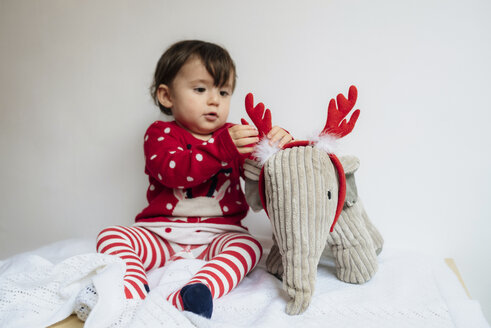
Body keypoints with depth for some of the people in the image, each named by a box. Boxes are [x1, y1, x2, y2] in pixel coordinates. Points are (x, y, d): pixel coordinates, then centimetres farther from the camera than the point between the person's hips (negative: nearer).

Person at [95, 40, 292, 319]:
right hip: (161, 233, 0)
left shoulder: (235, 135, 13)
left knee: (248, 246, -28)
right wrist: (222, 148, -34)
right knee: (111, 236, -18)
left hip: (218, 234, 1)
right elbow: (173, 171, -20)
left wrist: (278, 146, -18)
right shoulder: (161, 134, 1)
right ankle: (135, 294, -41)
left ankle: (183, 301, -46)